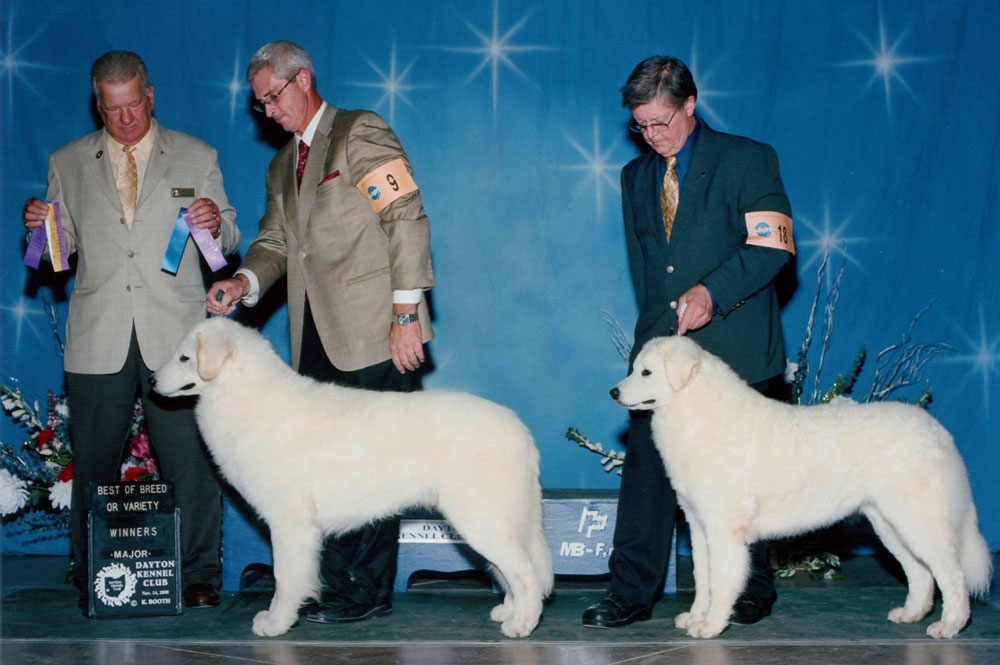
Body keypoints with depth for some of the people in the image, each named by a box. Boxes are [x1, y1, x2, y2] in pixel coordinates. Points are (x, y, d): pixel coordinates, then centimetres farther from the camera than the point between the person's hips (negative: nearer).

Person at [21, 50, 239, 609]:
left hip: (174, 337, -1)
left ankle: (200, 578, 6)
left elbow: (227, 242, 11)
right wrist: (42, 226, -5)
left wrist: (216, 224, -11)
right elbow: (62, 247, 17)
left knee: (190, 461, -3)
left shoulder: (197, 158, 10)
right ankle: (93, 580, 16)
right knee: (93, 464, 4)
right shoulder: (68, 164, 13)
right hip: (98, 340, 1)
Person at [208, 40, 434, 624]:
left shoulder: (361, 133, -2)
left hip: (374, 335, -7)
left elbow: (406, 221, -9)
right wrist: (245, 281, -1)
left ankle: (369, 590, 5)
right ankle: (331, 583, 12)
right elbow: (275, 240, 22)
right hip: (316, 338, 7)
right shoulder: (281, 167, 23)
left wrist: (406, 314, -14)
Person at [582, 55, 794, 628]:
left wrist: (711, 291, -21)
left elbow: (772, 246, -9)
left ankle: (754, 591, 19)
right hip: (661, 349, 5)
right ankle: (631, 594, 4)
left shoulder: (748, 160, -1)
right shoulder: (636, 176, 17)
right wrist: (658, 321, 11)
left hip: (734, 350, -4)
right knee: (646, 473, -1)